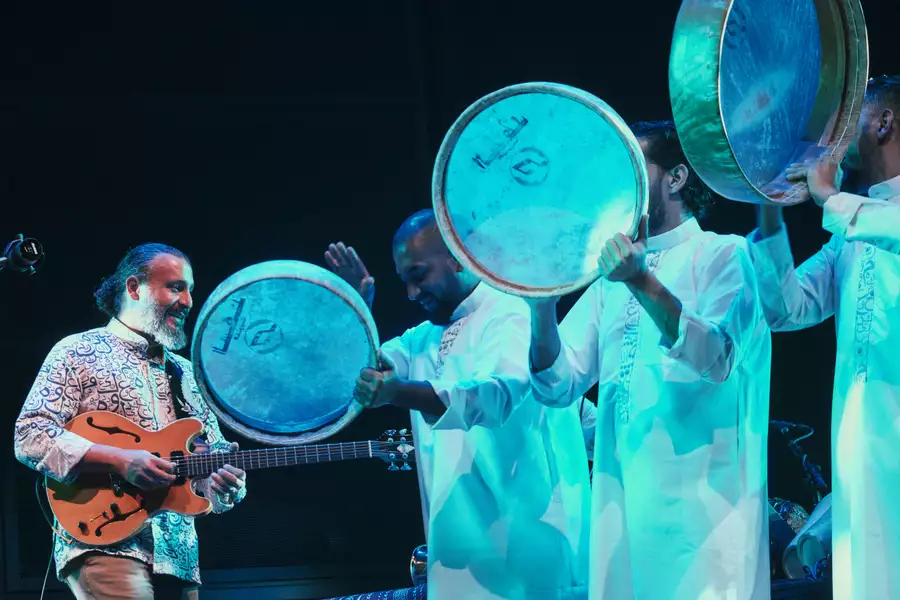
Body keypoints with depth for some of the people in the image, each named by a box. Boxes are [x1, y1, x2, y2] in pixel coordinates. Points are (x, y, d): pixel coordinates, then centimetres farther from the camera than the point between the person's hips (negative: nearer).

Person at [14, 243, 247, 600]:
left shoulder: (185, 374, 21)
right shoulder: (79, 353, 3)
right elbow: (30, 437, -8)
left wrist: (224, 480, -5)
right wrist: (119, 461, -17)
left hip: (177, 553, 7)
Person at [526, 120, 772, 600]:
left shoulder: (722, 254, 3)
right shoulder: (611, 277, 19)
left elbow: (717, 359, -13)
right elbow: (558, 387, 10)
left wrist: (643, 284, -23)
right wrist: (542, 301, -7)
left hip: (702, 501, -5)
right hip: (622, 502, 5)